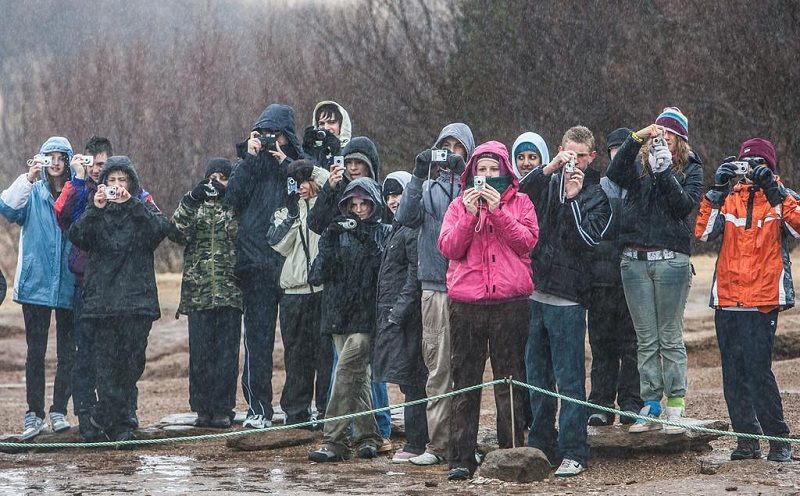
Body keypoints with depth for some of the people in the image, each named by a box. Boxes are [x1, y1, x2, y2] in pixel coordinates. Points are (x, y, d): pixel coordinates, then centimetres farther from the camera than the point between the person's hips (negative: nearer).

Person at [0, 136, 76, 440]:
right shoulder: (33, 193, 4)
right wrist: (28, 179, -26)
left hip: (68, 286, 1)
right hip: (36, 283, -1)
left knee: (67, 351, 4)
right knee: (36, 350, -1)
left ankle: (59, 410, 12)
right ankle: (34, 413, 2)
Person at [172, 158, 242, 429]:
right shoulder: (195, 205, 12)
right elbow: (178, 233, -4)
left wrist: (227, 199, -12)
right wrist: (191, 201, -13)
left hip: (229, 291, -1)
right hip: (198, 291, 1)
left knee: (227, 352, -1)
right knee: (200, 352, 1)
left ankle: (223, 409, 4)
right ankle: (203, 409, 7)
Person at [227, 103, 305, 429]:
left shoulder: (298, 164, 10)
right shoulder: (251, 163, 11)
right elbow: (233, 198, -5)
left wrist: (286, 165, -7)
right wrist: (251, 158, -7)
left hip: (291, 258, 0)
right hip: (256, 260, 0)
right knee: (258, 336, -4)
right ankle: (258, 407, -3)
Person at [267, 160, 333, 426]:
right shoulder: (285, 211, 16)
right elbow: (279, 244, 2)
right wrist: (292, 214, -7)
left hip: (323, 286, -3)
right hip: (294, 289, 3)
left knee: (326, 350, -4)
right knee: (296, 352, 5)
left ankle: (326, 409, 0)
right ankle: (296, 410, 11)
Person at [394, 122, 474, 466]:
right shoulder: (429, 187, 13)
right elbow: (406, 217, -3)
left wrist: (461, 174, -20)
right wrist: (418, 177, -14)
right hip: (435, 287, 2)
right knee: (438, 367, 0)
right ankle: (438, 443, 2)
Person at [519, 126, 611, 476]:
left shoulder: (598, 196, 5)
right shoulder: (547, 183, 12)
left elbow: (589, 238, -8)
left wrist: (573, 198, -15)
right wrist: (549, 169, -18)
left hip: (567, 299, -4)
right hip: (534, 292, 4)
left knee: (569, 379, -4)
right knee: (537, 376, 10)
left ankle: (573, 453, -1)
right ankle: (540, 445, 19)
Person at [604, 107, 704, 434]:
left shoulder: (691, 169, 7)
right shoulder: (640, 164, 11)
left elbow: (686, 204, -9)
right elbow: (614, 174, -9)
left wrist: (665, 172, -17)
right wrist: (636, 139, -19)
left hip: (671, 259, -2)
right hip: (634, 260, 3)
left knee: (670, 338, 0)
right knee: (646, 340, 5)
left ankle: (675, 408, 4)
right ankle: (651, 408, 9)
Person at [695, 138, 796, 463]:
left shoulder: (781, 197, 5)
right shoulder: (729, 198, 12)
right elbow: (704, 232, -3)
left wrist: (774, 192, -19)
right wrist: (717, 191, -9)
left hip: (763, 300, -4)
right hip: (727, 300, 4)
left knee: (757, 370, -12)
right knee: (733, 374, 5)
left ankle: (779, 439, -3)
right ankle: (747, 438, 12)